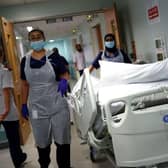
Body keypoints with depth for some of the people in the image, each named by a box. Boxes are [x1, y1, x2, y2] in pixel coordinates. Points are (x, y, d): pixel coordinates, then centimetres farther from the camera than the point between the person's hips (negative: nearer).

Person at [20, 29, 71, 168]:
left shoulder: (53, 57, -3)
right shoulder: (25, 61, 4)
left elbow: (65, 74, 4)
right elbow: (25, 84, 10)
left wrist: (64, 80, -19)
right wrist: (24, 105, 9)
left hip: (58, 107, -2)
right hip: (37, 109, 2)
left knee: (62, 142, 7)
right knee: (42, 143, 15)